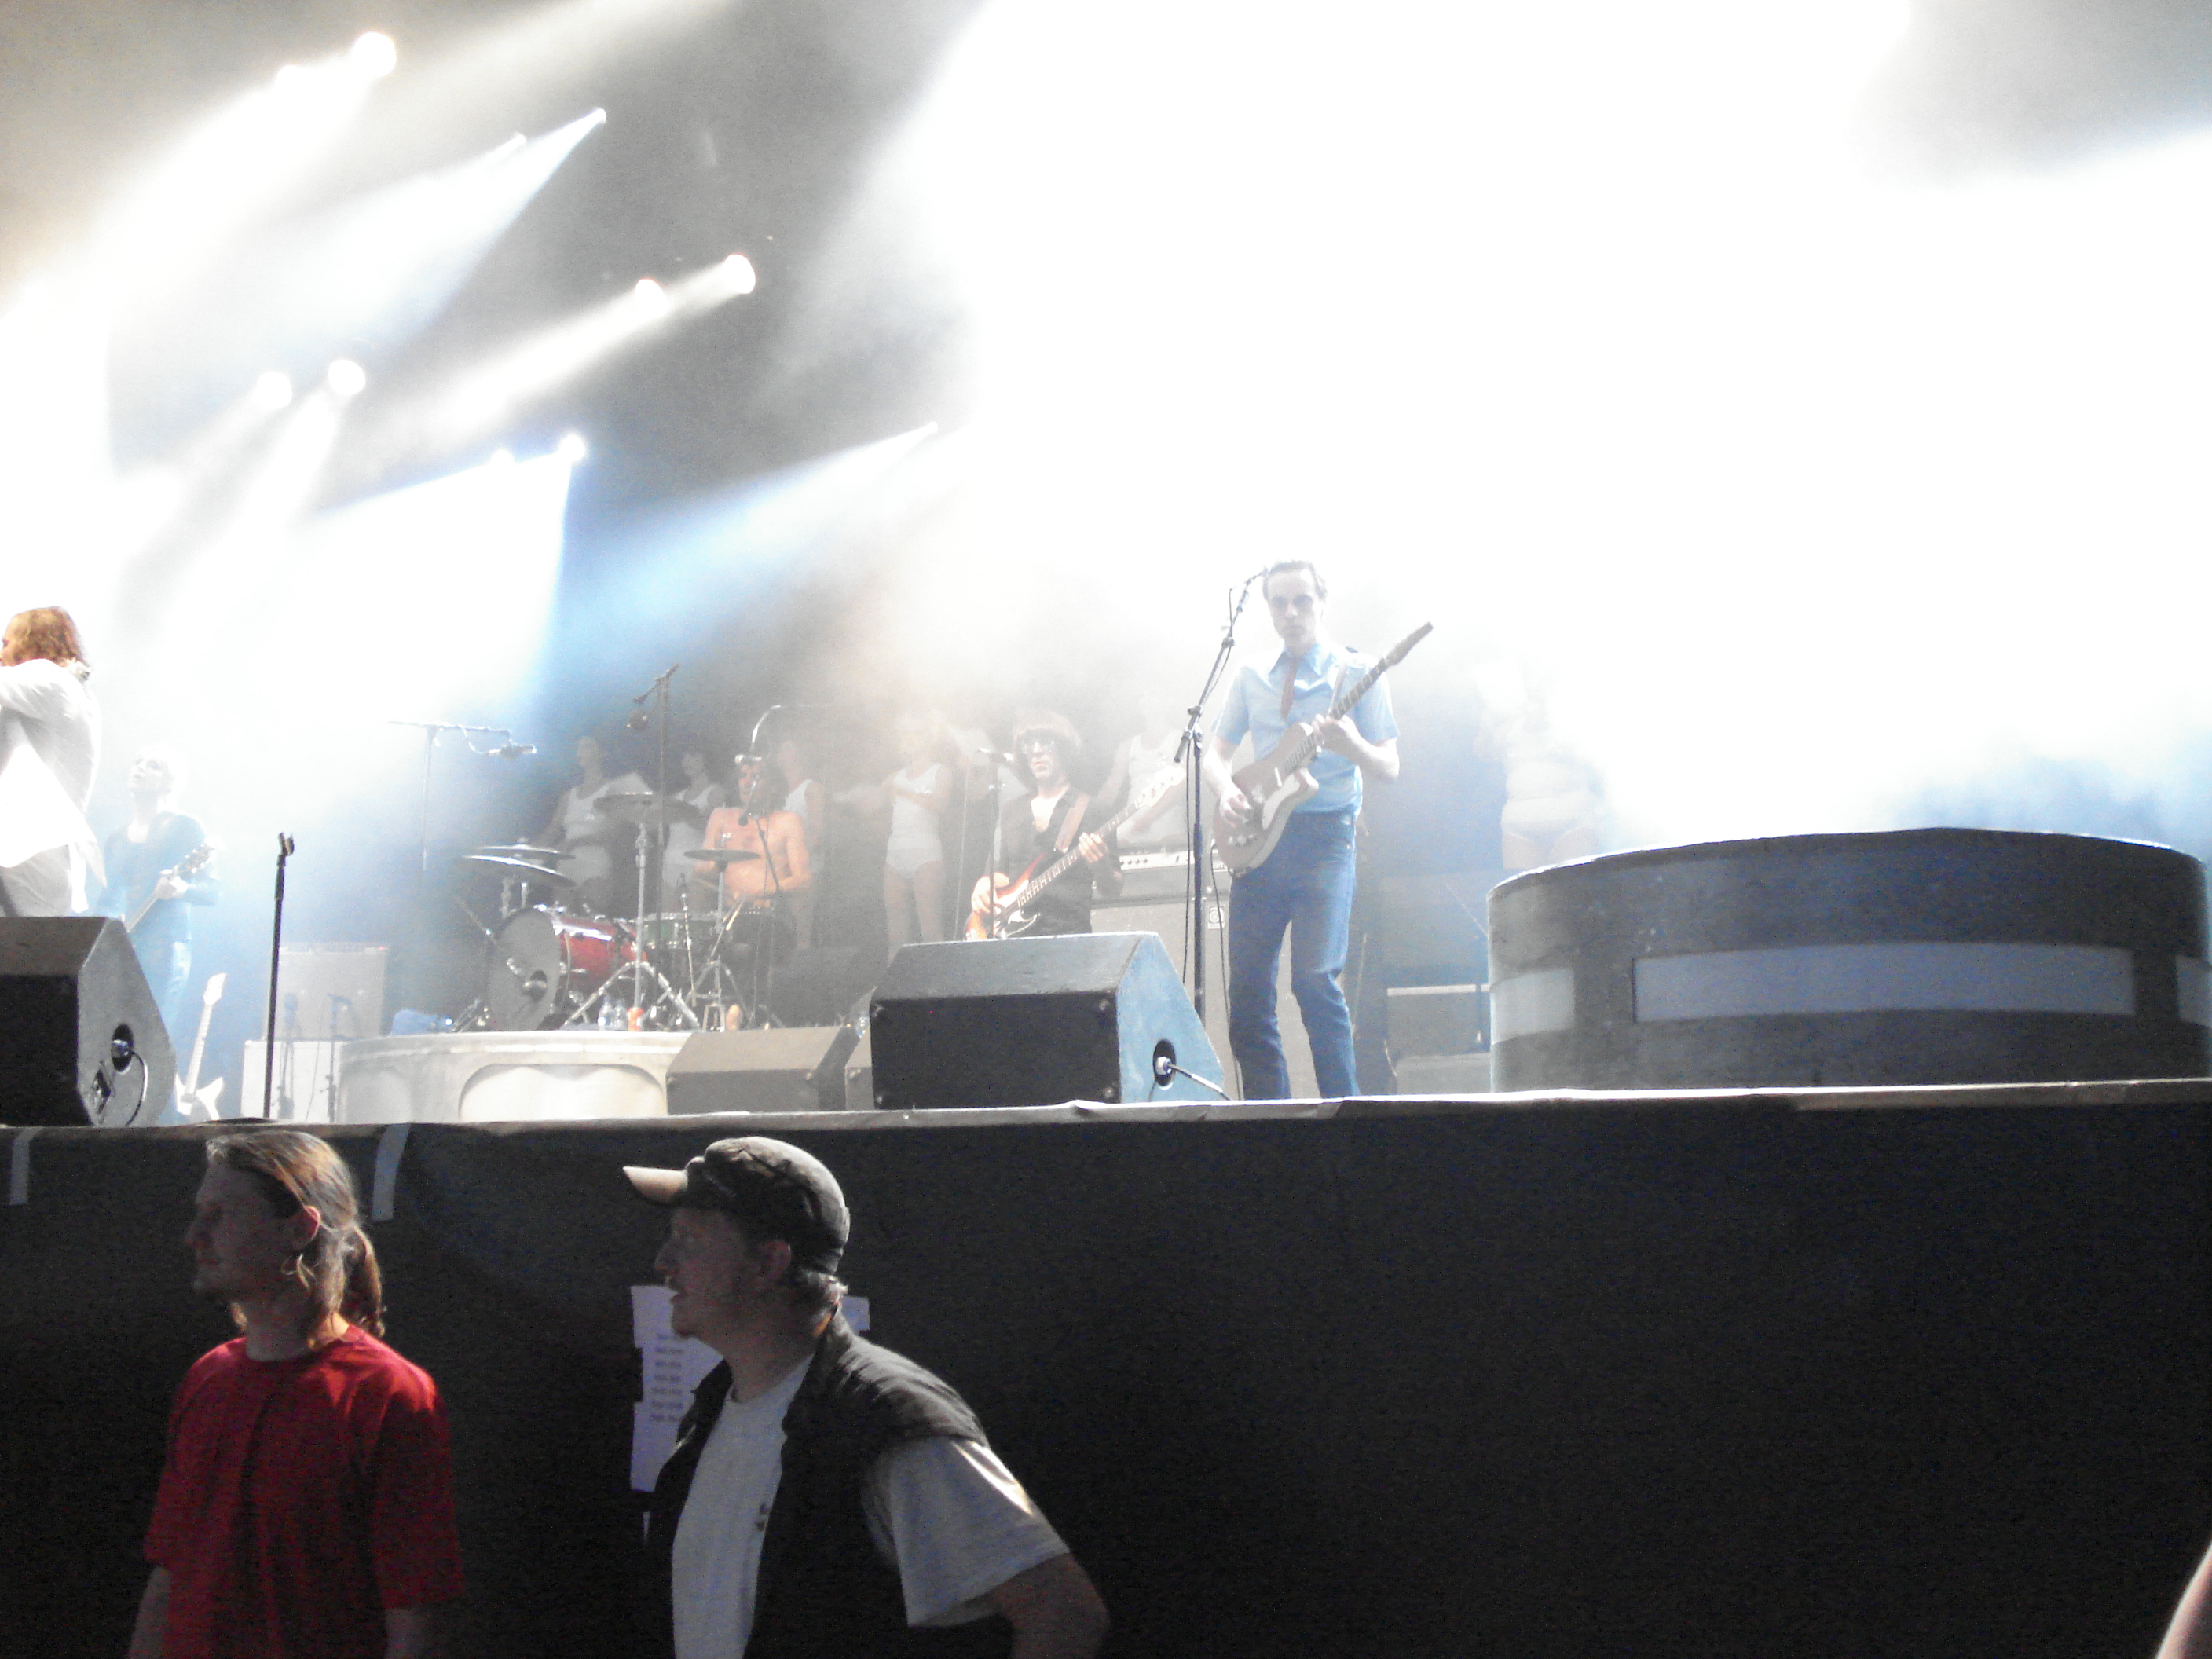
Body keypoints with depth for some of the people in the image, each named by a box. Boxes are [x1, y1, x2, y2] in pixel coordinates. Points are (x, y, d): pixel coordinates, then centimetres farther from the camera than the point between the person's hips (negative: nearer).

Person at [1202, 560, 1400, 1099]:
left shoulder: (1357, 675, 3)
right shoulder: (1250, 679, 15)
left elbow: (1388, 768, -1)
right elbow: (1216, 752, 15)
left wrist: (1351, 746, -22)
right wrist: (1227, 790, -7)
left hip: (1325, 834, -4)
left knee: (1314, 978, -18)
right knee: (1248, 989, 0)